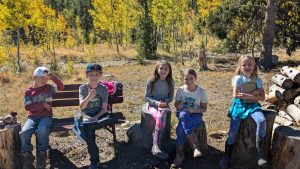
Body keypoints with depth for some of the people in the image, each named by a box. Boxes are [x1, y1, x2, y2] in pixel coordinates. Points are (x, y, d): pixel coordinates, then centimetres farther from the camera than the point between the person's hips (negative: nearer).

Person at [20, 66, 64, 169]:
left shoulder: (48, 88, 10)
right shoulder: (28, 91, 7)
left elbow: (61, 87, -5)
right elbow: (27, 107, -3)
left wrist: (53, 77, -17)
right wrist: (42, 104, -11)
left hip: (46, 117, -1)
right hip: (32, 117, 1)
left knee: (41, 131, -33)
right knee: (24, 132, -28)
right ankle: (27, 158, -7)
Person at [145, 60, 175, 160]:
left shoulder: (171, 82, 1)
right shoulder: (151, 82, -5)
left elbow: (170, 97, 8)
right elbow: (147, 97, -2)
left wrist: (165, 103, -14)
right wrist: (157, 103, -17)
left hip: (164, 105, 1)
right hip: (153, 105, -1)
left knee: (161, 117, -34)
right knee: (161, 119, -33)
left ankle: (155, 146, -30)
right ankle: (157, 146, -30)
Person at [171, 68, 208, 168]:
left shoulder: (201, 91, -7)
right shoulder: (181, 90, -2)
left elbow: (204, 109, -2)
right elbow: (176, 104, 8)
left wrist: (193, 110, -20)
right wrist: (179, 106, -17)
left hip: (196, 115, -2)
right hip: (183, 114, 2)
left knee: (180, 128, -33)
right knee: (183, 115, -38)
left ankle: (179, 154, -20)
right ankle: (196, 147, -35)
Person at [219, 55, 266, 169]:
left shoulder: (258, 80, 4)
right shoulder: (238, 78, -3)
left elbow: (262, 97, -2)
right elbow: (236, 95, -13)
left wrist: (246, 95, -15)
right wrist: (253, 93, -12)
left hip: (253, 105, 1)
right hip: (239, 106, -1)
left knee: (261, 120, -30)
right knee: (233, 131, -9)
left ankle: (260, 150, -13)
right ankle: (227, 157, 7)